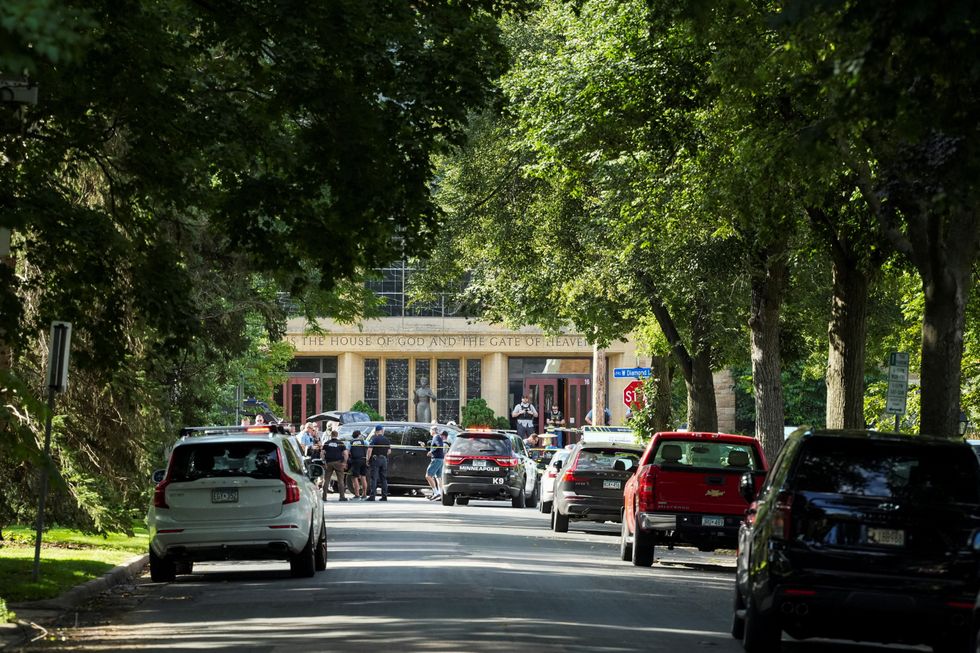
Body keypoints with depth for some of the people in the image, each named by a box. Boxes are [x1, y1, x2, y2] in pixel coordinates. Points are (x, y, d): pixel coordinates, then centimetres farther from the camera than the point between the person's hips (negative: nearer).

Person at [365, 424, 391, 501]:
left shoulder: (374, 439, -7)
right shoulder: (387, 440, 9)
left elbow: (369, 450, -14)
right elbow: (389, 451, 13)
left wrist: (368, 460, -8)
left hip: (375, 459, -5)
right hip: (384, 460, 5)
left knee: (374, 478, -6)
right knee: (384, 478, 10)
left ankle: (372, 496, -11)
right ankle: (384, 496, 9)